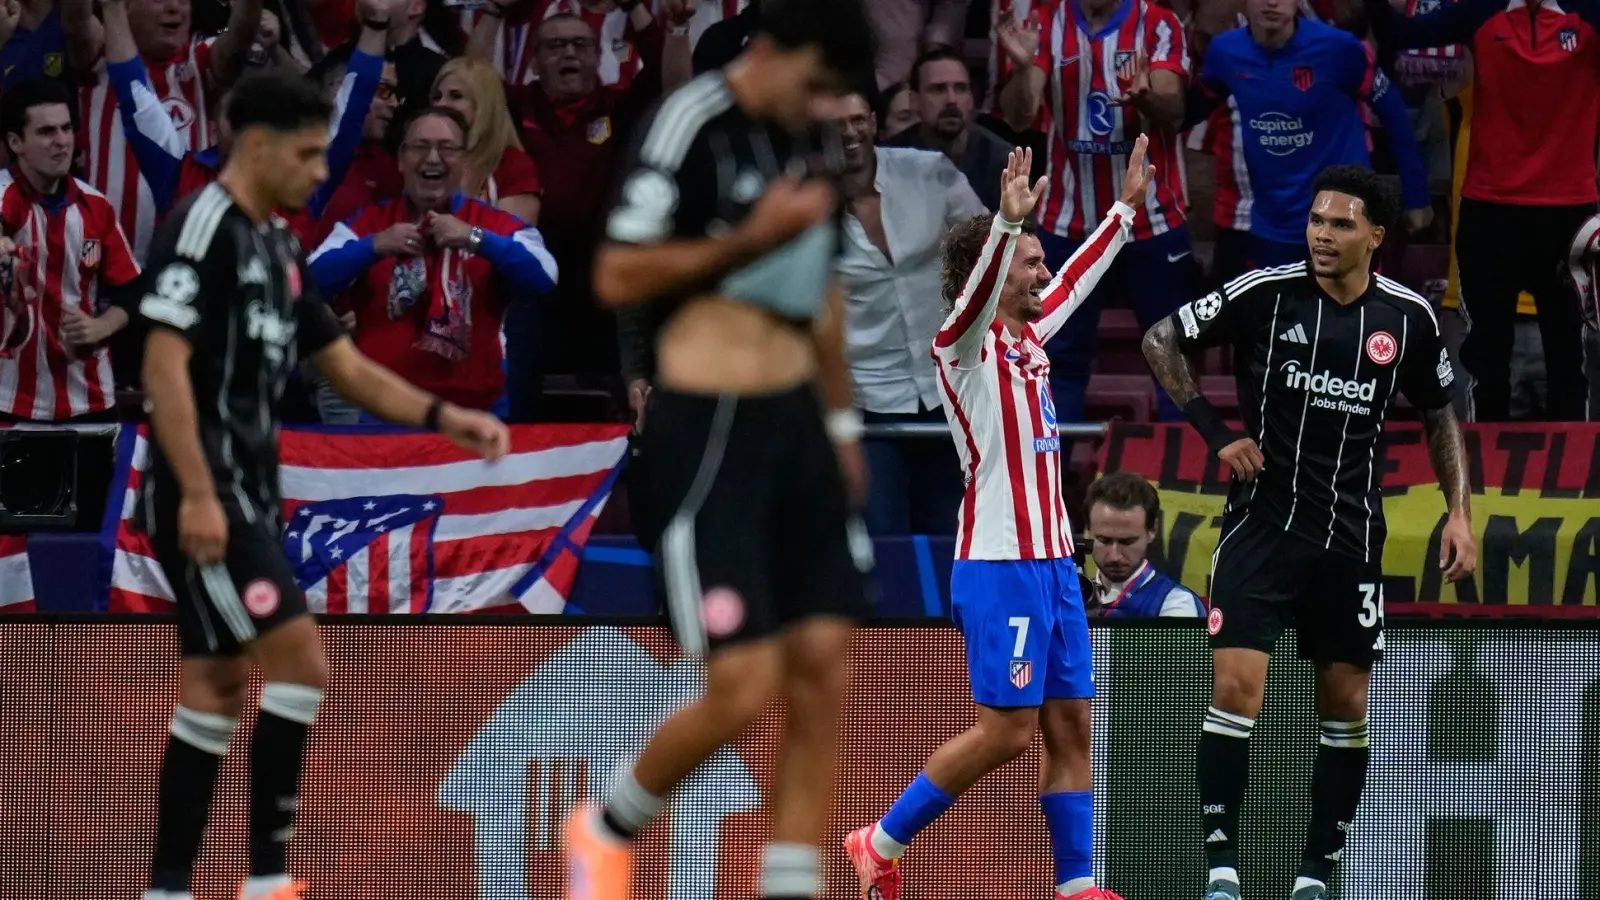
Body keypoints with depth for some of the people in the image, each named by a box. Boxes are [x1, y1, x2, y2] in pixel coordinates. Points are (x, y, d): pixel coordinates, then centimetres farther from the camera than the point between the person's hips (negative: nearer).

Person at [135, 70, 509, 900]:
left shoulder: (277, 246, 16)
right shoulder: (202, 229, -13)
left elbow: (350, 370, 20)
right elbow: (165, 366, -20)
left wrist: (444, 418, 7)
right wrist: (197, 494, -25)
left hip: (243, 496, 10)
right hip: (205, 498, -10)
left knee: (215, 690, 9)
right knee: (300, 664, -14)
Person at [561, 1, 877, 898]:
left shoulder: (816, 142, 12)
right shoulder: (694, 126, -13)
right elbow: (618, 276, -16)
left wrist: (841, 421, 25)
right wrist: (755, 237, -20)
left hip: (796, 426, 8)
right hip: (708, 431, -8)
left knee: (824, 670, 0)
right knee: (747, 686, -11)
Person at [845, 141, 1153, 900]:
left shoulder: (1027, 334, 15)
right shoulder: (965, 341, -8)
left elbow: (1076, 277, 31)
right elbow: (975, 292, -29)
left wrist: (1127, 207, 37)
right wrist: (1007, 222, -43)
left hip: (1051, 561, 9)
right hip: (1000, 563, -9)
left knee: (1070, 725, 5)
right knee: (1006, 730, -9)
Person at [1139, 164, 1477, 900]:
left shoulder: (1408, 318, -1)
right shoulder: (1264, 293, -9)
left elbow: (1439, 417, 14)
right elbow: (1161, 342, 1)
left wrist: (1458, 511, 4)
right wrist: (1216, 432, -8)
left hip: (1350, 535, 3)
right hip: (1262, 522, -3)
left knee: (1346, 706, 5)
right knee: (1237, 687, -13)